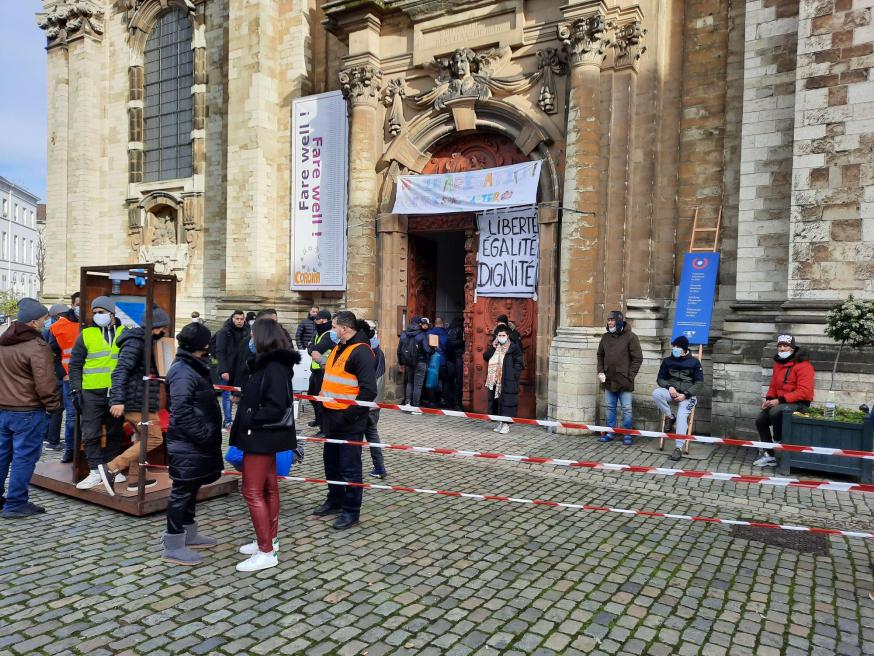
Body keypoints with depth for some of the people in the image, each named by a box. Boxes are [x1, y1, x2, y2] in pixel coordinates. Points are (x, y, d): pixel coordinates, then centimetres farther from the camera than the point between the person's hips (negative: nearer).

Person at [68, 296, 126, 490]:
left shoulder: (124, 333, 6)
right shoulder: (86, 335, 1)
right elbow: (75, 364, 3)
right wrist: (76, 389, -5)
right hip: (92, 393, -1)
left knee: (114, 432, 11)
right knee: (91, 433, -2)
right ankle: (96, 471, 6)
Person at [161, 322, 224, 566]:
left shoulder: (193, 367, 12)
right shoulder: (182, 372, -19)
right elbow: (182, 411, -25)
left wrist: (210, 434, 18)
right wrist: (204, 435, -23)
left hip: (195, 444, 10)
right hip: (187, 445, -10)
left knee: (191, 489, 19)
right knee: (182, 491, 0)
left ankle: (188, 534, 33)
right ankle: (173, 546, 11)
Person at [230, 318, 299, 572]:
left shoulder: (275, 367, -22)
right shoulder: (267, 364, 9)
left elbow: (276, 408, -27)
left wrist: (249, 420, -18)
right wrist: (246, 418, 3)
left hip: (263, 437, -10)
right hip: (263, 436, 10)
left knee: (252, 492, -3)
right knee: (268, 489, 17)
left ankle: (266, 553, 5)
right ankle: (270, 540, 31)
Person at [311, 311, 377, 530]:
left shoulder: (361, 351, -17)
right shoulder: (339, 348, 13)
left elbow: (369, 390, -23)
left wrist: (350, 415, -21)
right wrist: (324, 406, 17)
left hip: (349, 421, -9)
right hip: (332, 418, 9)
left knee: (349, 467, 1)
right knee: (331, 461, 19)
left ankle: (351, 511, 13)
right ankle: (335, 501, 35)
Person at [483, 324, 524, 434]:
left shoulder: (514, 347, -5)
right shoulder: (494, 346, 13)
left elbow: (519, 363, -7)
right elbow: (485, 357, 4)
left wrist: (513, 375, -14)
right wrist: (492, 347, -6)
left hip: (507, 382, -6)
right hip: (494, 381, 6)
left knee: (506, 401, -4)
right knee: (495, 401, 10)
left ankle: (506, 424, 2)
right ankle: (500, 422, 21)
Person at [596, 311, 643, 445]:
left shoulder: (630, 337, -8)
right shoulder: (605, 337, 7)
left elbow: (638, 358, -8)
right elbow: (600, 356, 16)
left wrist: (630, 376, -12)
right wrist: (600, 371, 3)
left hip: (624, 381, -5)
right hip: (609, 381, 5)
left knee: (626, 409, 3)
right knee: (610, 408, 12)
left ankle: (627, 434, 12)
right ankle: (610, 432, 22)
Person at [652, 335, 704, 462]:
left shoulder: (694, 362, 1)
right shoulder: (667, 361, 8)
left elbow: (699, 382, 1)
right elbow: (660, 378, 13)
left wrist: (685, 394, -13)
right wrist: (669, 387, -10)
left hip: (687, 395, -3)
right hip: (671, 392, 3)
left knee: (682, 416, -26)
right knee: (656, 393, -29)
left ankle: (679, 448, -26)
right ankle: (670, 417, -6)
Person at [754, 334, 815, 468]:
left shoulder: (803, 365, -14)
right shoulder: (778, 363, 12)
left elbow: (803, 392, -21)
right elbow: (773, 386, 18)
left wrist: (779, 401, -25)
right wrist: (768, 399, -3)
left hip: (799, 403, -8)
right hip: (780, 401, 8)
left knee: (775, 412, -34)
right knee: (760, 420, -6)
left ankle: (777, 443, -9)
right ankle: (770, 455, 4)